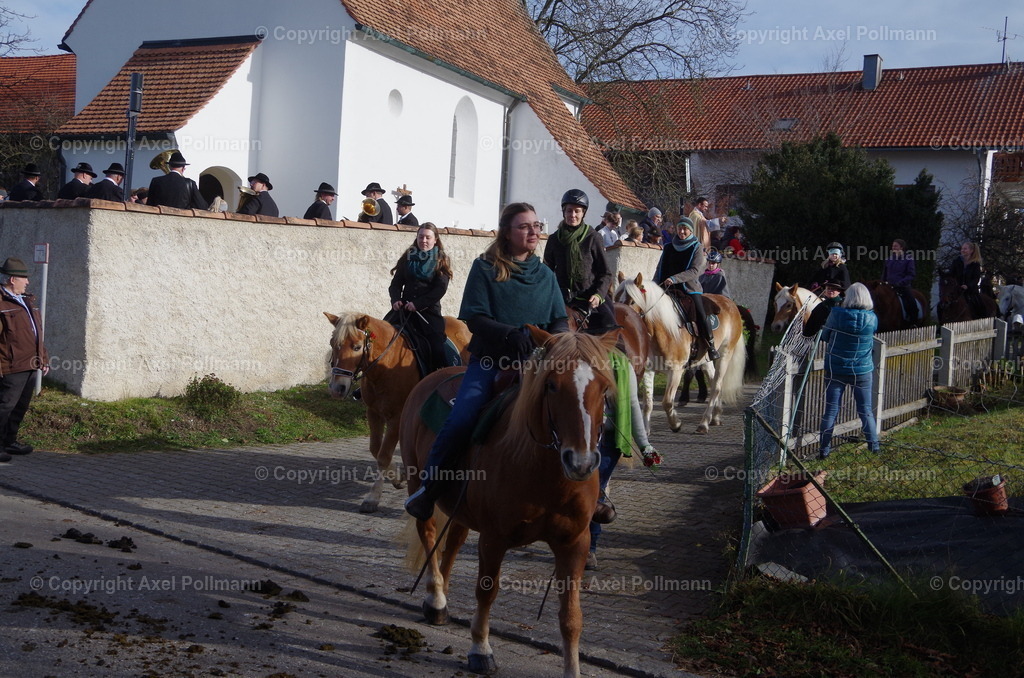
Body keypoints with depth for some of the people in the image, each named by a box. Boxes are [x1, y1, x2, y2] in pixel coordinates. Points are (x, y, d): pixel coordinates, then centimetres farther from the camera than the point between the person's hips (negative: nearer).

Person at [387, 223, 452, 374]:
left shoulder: (442, 261, 4)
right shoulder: (407, 258, 13)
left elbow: (440, 289, -7)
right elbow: (396, 282, 11)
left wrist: (418, 304, -16)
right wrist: (395, 300, -10)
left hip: (429, 311, -3)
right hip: (403, 308, 3)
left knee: (438, 349, -18)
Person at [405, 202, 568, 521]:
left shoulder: (546, 275, 14)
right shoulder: (485, 269, 1)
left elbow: (560, 320, 12)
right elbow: (475, 318, -6)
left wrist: (556, 337, -12)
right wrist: (510, 333, -22)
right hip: (490, 360, -3)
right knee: (461, 418, -26)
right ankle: (427, 487, -10)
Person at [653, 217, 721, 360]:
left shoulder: (697, 248, 2)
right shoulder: (668, 247, 13)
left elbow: (695, 270, -10)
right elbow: (660, 269, 15)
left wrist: (674, 279, -22)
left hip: (690, 288, -4)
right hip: (670, 289, 4)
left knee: (701, 315, -18)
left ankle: (711, 346, -5)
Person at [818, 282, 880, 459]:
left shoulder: (836, 314, -14)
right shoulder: (872, 318, -8)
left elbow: (824, 336, -1)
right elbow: (872, 341, 9)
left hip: (835, 370, -1)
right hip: (862, 371, 1)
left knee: (831, 410, 6)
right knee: (866, 410, 12)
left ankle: (824, 449, 9)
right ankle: (874, 446, 18)